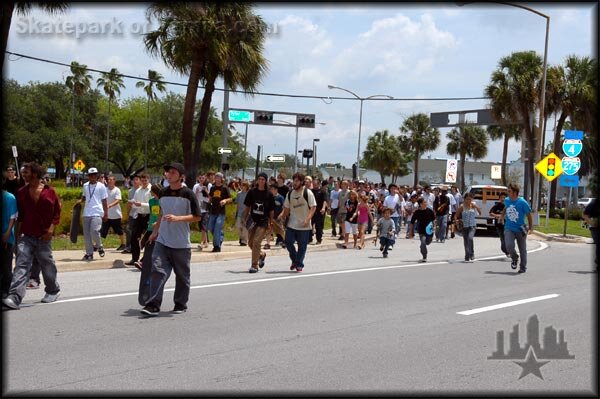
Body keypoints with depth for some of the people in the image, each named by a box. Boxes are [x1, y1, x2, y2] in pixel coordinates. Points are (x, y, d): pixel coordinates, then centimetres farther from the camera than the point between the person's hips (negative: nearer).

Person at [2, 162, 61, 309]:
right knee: (21, 265, -10)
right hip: (26, 236, 2)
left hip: (44, 237, -2)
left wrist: (51, 229, -11)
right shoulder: (22, 192, 6)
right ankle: (14, 298, -19)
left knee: (47, 265, 11)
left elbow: (57, 213, 0)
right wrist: (18, 233, 7)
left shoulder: (49, 192, -3)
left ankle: (52, 291, 33)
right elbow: (20, 214, 12)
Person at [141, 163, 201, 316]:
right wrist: (155, 231, 22)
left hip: (181, 244, -3)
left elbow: (197, 217, -9)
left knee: (182, 276, 8)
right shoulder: (163, 193, 9)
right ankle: (153, 305, -11)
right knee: (158, 271, -10)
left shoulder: (188, 194, -7)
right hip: (162, 241, 3)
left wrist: (177, 218, -21)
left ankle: (181, 304, 22)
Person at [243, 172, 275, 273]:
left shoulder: (269, 194, -3)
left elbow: (271, 210, 2)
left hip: (263, 221, -4)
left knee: (256, 241, -14)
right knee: (250, 243, 8)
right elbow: (247, 206, 9)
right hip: (253, 220, 4)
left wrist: (270, 223, -1)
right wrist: (244, 218, 3)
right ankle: (261, 254, 37)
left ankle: (254, 265, -6)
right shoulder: (252, 192, 2)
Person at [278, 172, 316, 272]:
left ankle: (299, 265, 16)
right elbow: (287, 208, 17)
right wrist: (283, 216, 2)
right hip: (291, 224, 4)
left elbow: (313, 207, -10)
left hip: (304, 226, -4)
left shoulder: (308, 193, -7)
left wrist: (308, 219, -20)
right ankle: (295, 260, 21)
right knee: (288, 242, -1)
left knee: (302, 246, 2)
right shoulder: (290, 194, 9)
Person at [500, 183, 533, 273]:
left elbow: (529, 215, -5)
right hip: (509, 229, 3)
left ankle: (523, 267, 27)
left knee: (522, 250, 8)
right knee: (509, 246, -19)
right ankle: (514, 258, 13)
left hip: (520, 230, -2)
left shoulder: (522, 202, -14)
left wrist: (530, 228, -5)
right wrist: (502, 215, 26)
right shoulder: (507, 200, 0)